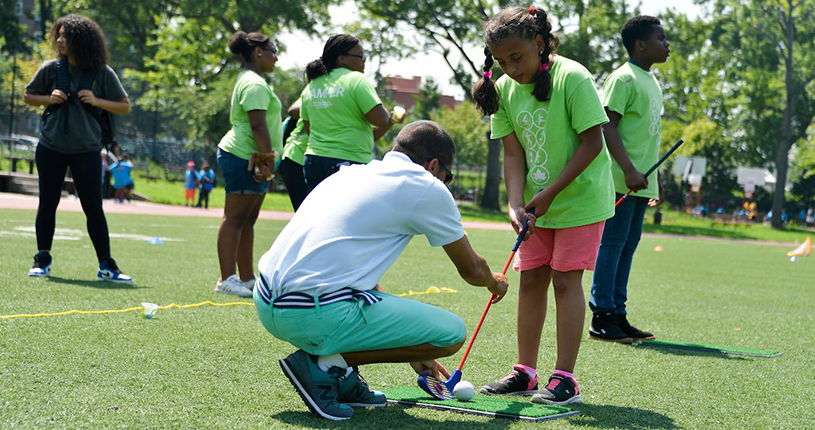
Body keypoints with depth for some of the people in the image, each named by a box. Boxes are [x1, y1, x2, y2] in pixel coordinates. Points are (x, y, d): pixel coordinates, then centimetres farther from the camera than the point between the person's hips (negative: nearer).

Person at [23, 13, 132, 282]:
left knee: (94, 207, -2)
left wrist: (96, 101, -14)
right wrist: (48, 98, -7)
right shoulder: (51, 69, 1)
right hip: (50, 147, 2)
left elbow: (125, 107, 2)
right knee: (47, 203, 8)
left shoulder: (102, 73, -4)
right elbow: (29, 96, 14)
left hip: (86, 149, -2)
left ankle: (106, 266, 5)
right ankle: (42, 260, 20)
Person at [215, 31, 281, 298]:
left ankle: (247, 278, 15)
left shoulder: (249, 80, 22)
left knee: (247, 220, 11)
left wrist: (265, 159, 23)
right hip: (244, 158, -11)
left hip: (249, 159, 11)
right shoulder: (255, 83, -13)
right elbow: (258, 125, -21)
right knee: (234, 218, -11)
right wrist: (268, 158, -21)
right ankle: (227, 280, -12)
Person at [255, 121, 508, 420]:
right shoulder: (427, 188, 3)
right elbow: (471, 269, 15)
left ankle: (342, 377, 14)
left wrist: (412, 352, 43)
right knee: (452, 332, 0)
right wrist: (495, 283, 41)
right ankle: (325, 364, -4)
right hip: (316, 315, -9)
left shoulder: (354, 172, 25)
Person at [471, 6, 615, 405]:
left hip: (580, 197, -6)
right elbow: (513, 153, -1)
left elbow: (592, 141, -18)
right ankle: (525, 372, 17)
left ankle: (565, 378, -2)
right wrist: (516, 205, -15)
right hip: (537, 203, 6)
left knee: (566, 279, -7)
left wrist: (551, 192, -19)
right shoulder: (505, 89, -2)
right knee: (530, 279, 7)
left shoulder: (572, 77, -19)